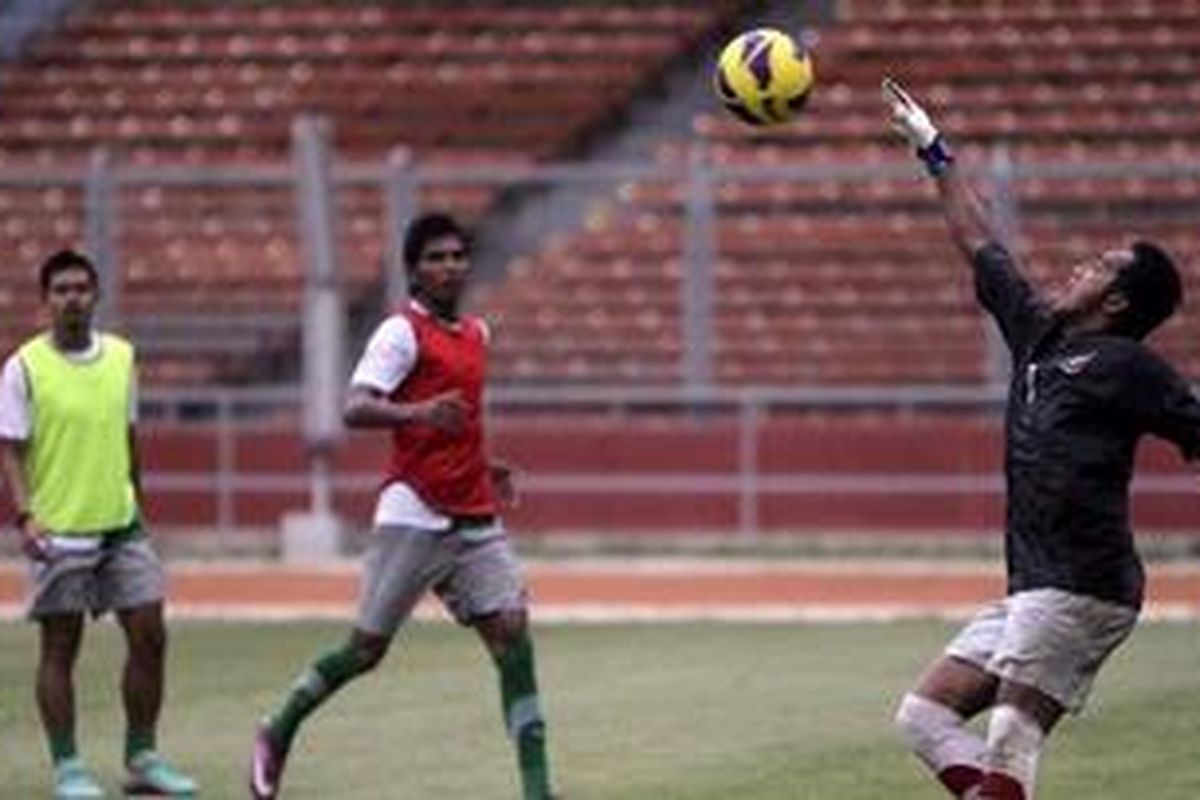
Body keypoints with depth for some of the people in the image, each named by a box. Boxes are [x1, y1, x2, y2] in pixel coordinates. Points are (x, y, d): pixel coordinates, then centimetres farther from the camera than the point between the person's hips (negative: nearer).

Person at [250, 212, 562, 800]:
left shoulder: (475, 333, 16)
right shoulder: (402, 333, -8)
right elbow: (354, 409, -22)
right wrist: (415, 413, -38)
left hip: (475, 521, 6)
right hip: (414, 517, -6)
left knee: (512, 631, -8)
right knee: (367, 648, 0)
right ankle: (278, 734, 23)